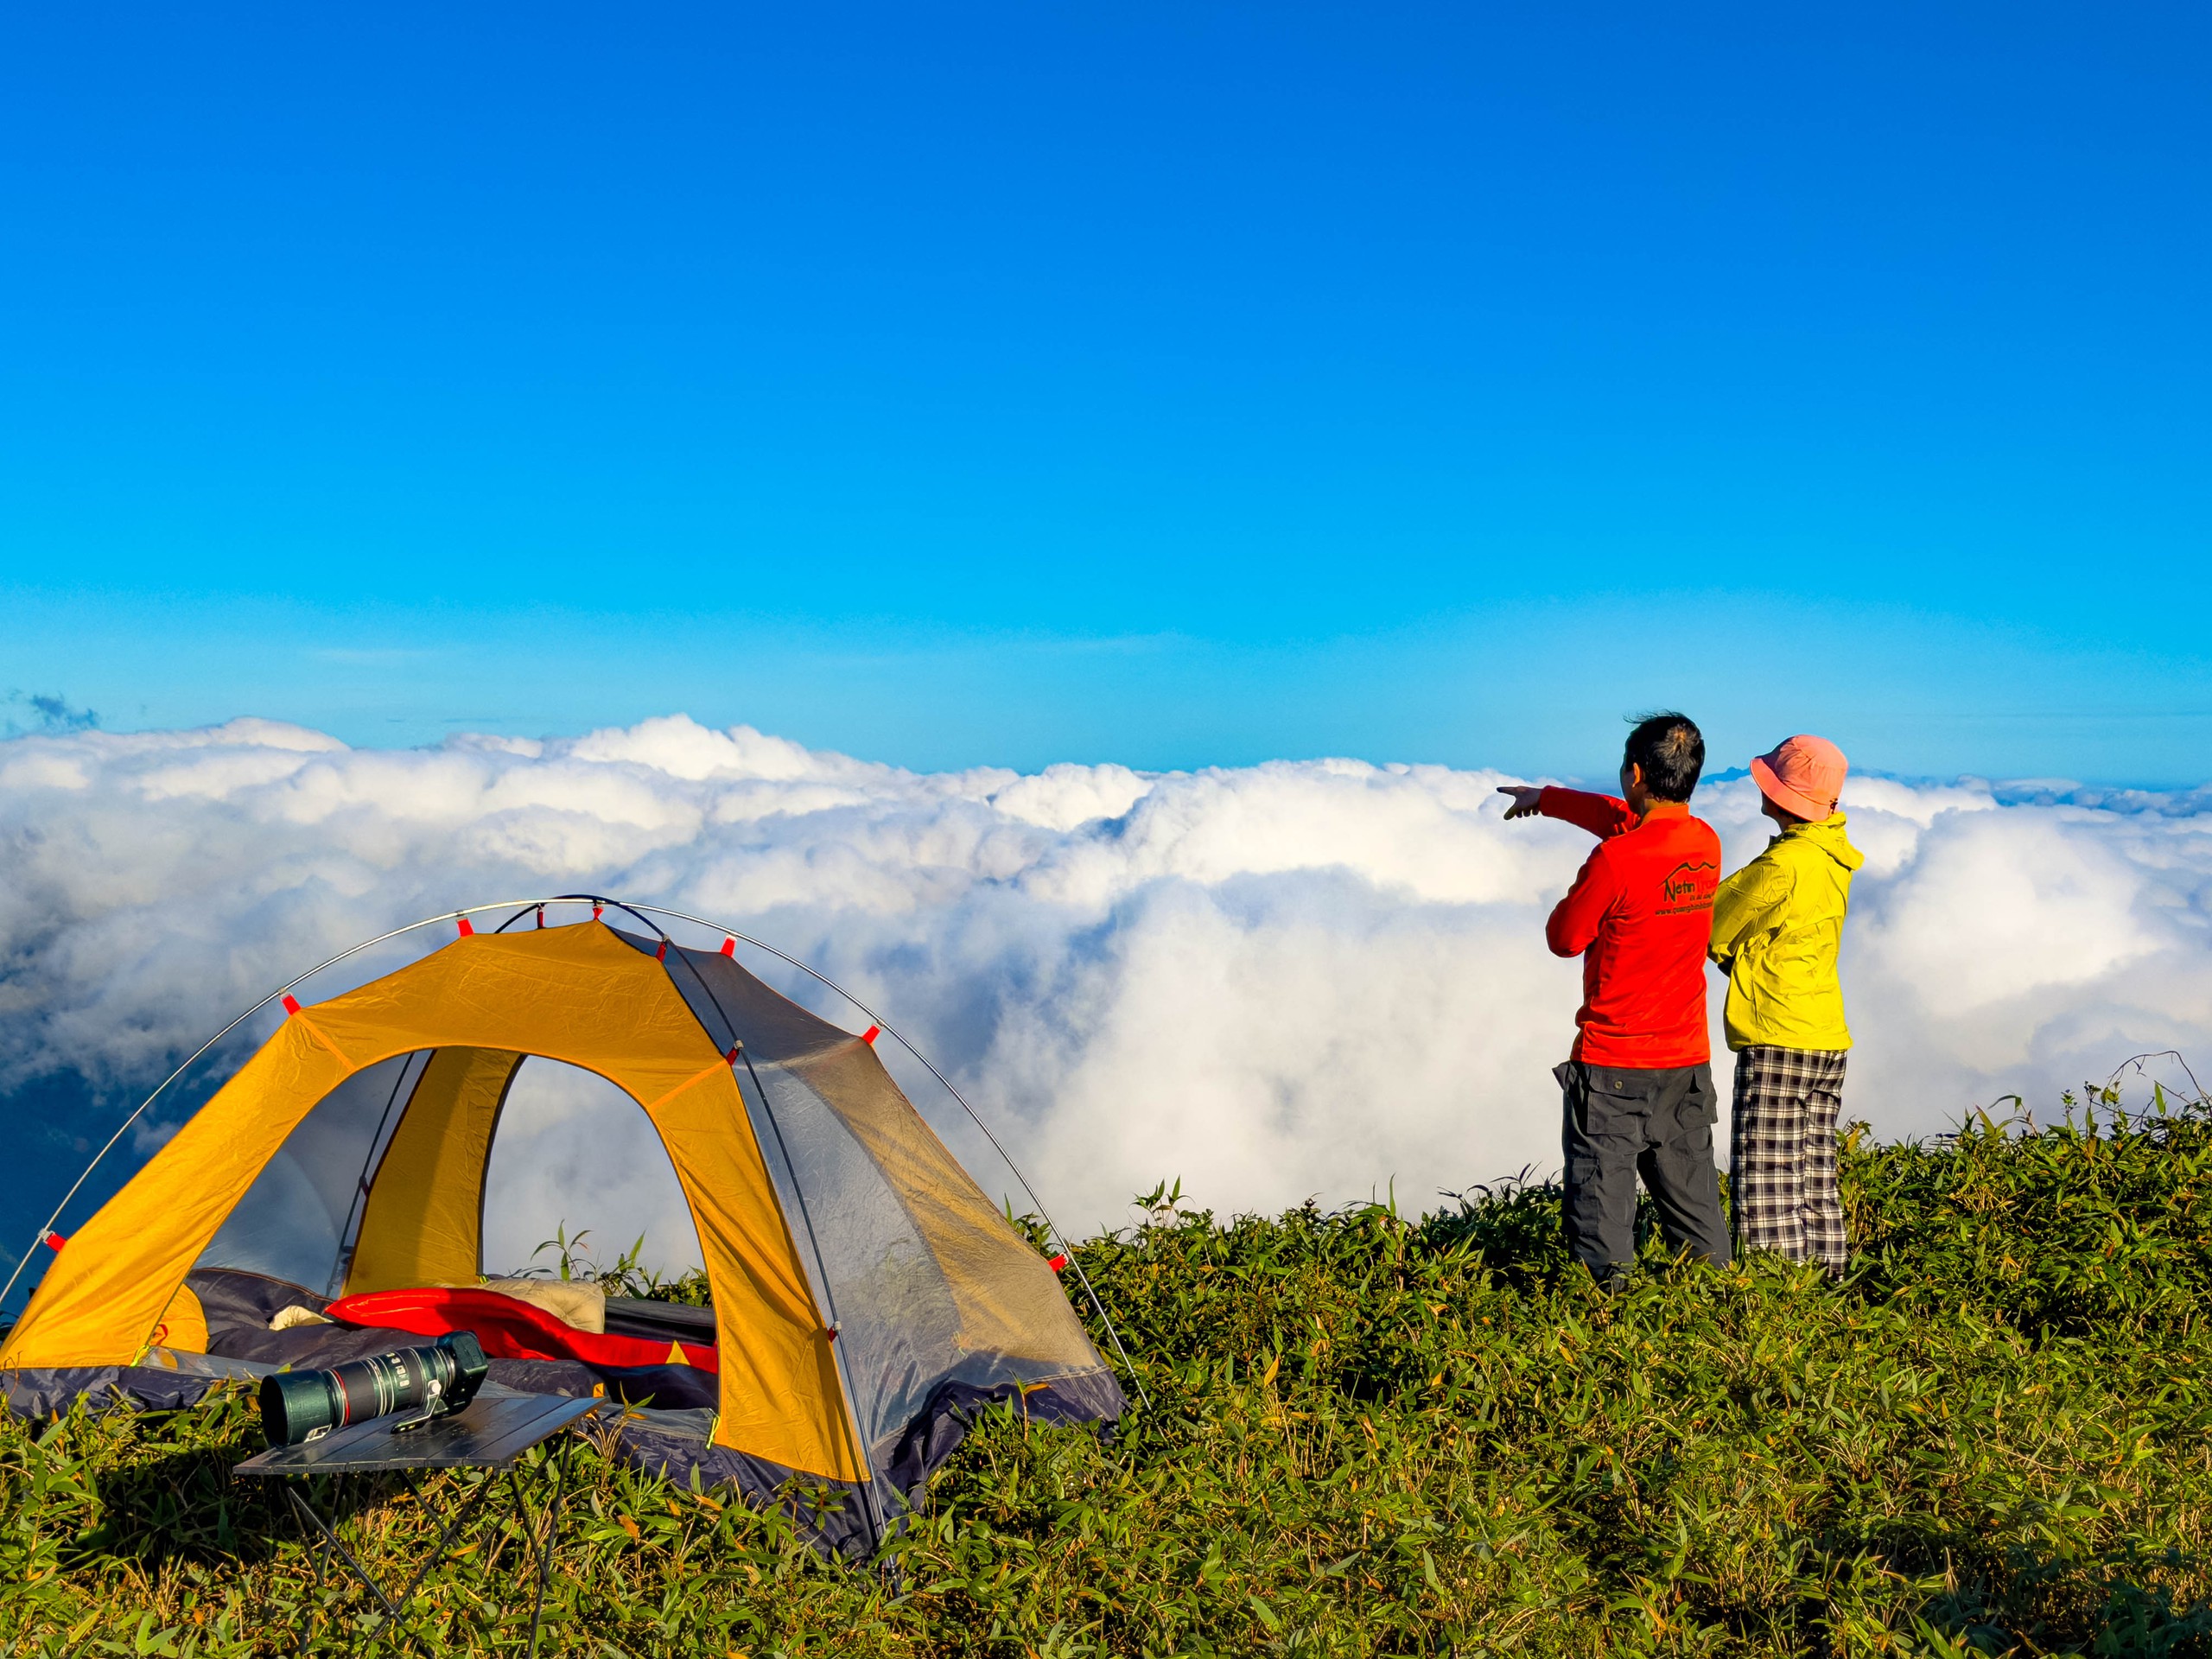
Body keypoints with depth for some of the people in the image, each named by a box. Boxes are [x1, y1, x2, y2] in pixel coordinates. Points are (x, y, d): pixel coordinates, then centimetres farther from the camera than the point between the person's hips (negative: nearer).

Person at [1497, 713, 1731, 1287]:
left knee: (1601, 1194, 2)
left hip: (1612, 1064, -6)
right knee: (1691, 1192, 15)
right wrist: (1547, 798, 31)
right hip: (1687, 1060, 6)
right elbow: (1625, 818, 20)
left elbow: (1562, 938, -8)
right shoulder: (1706, 843, 2)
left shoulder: (1616, 859, -20)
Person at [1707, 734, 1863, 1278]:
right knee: (1815, 1188, 15)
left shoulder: (1784, 864, -17)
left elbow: (1713, 931, -8)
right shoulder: (1833, 856, 10)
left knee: (1765, 1197, -5)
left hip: (1777, 1042, -9)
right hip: (1827, 1038, 9)